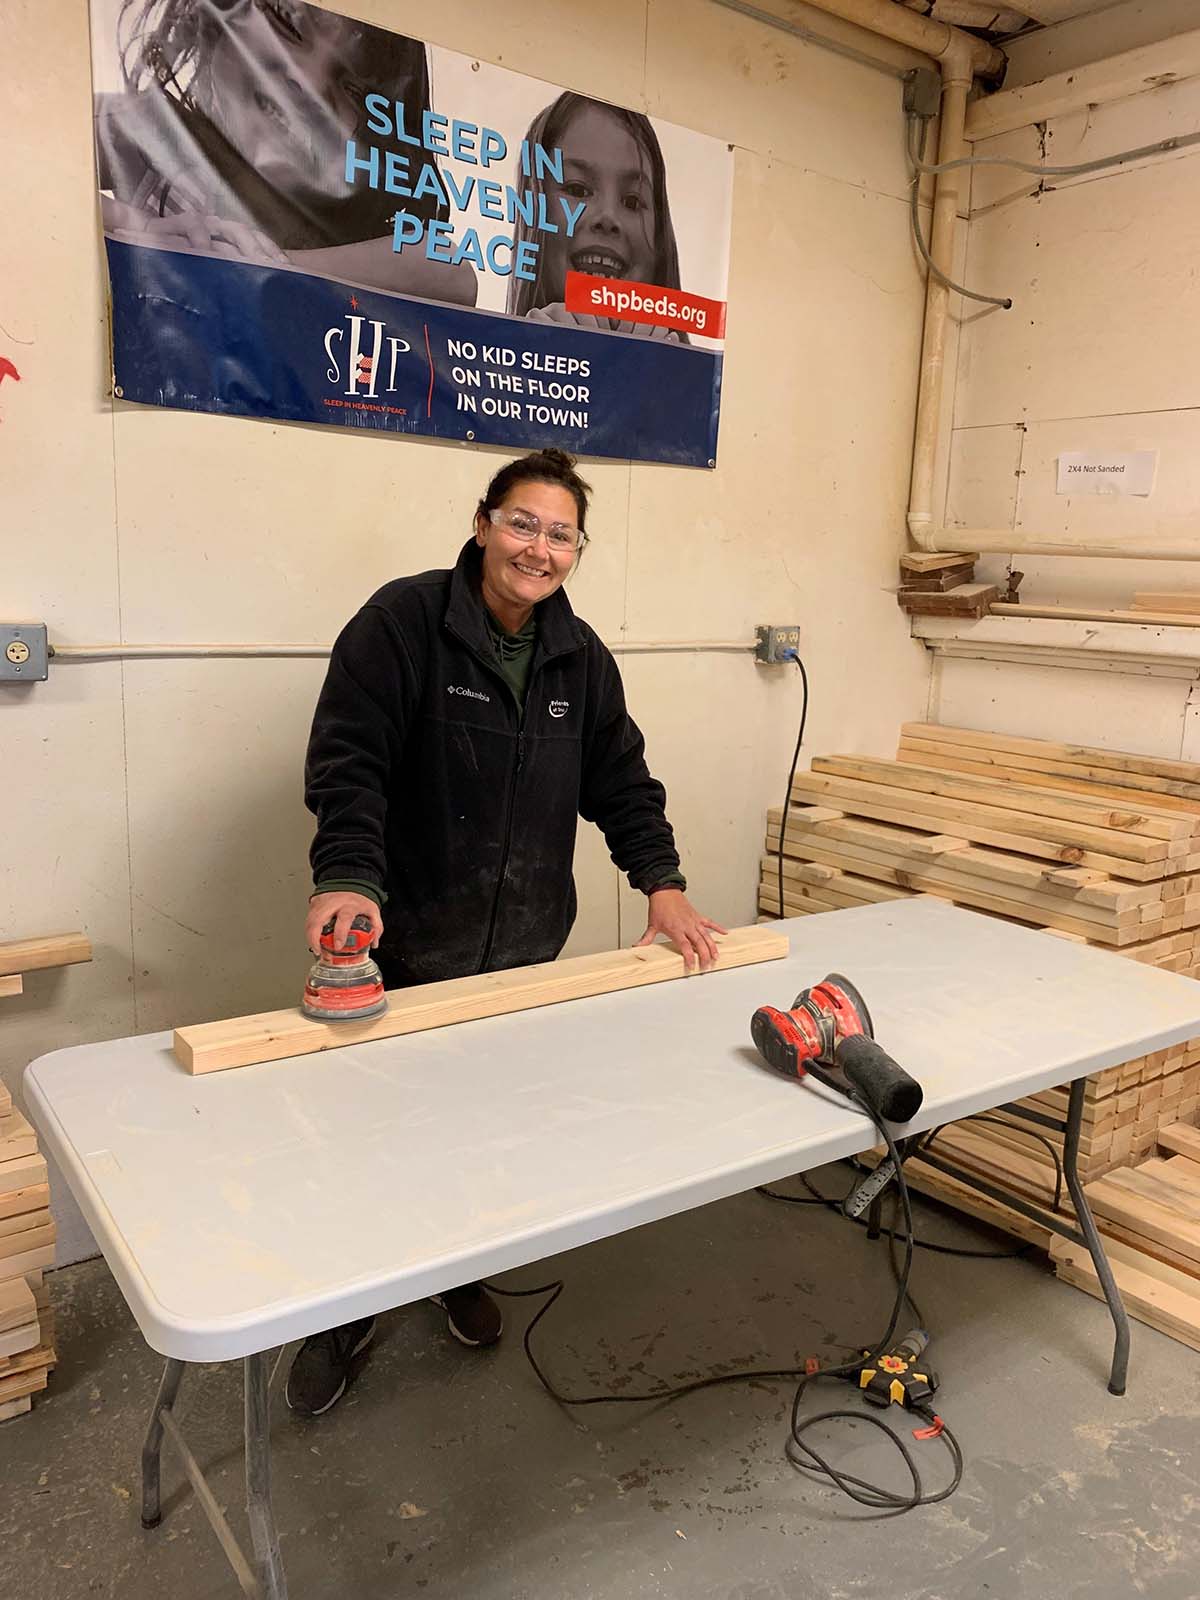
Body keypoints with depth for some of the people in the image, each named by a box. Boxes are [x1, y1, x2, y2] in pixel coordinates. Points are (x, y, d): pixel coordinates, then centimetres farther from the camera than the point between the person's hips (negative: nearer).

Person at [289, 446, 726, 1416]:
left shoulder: (581, 657, 6)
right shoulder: (403, 622, -13)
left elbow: (620, 781, 8)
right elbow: (347, 761, -20)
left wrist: (661, 882, -3)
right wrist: (347, 878, -34)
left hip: (526, 944, 5)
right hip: (406, 942, -4)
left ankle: (464, 1272, 42)